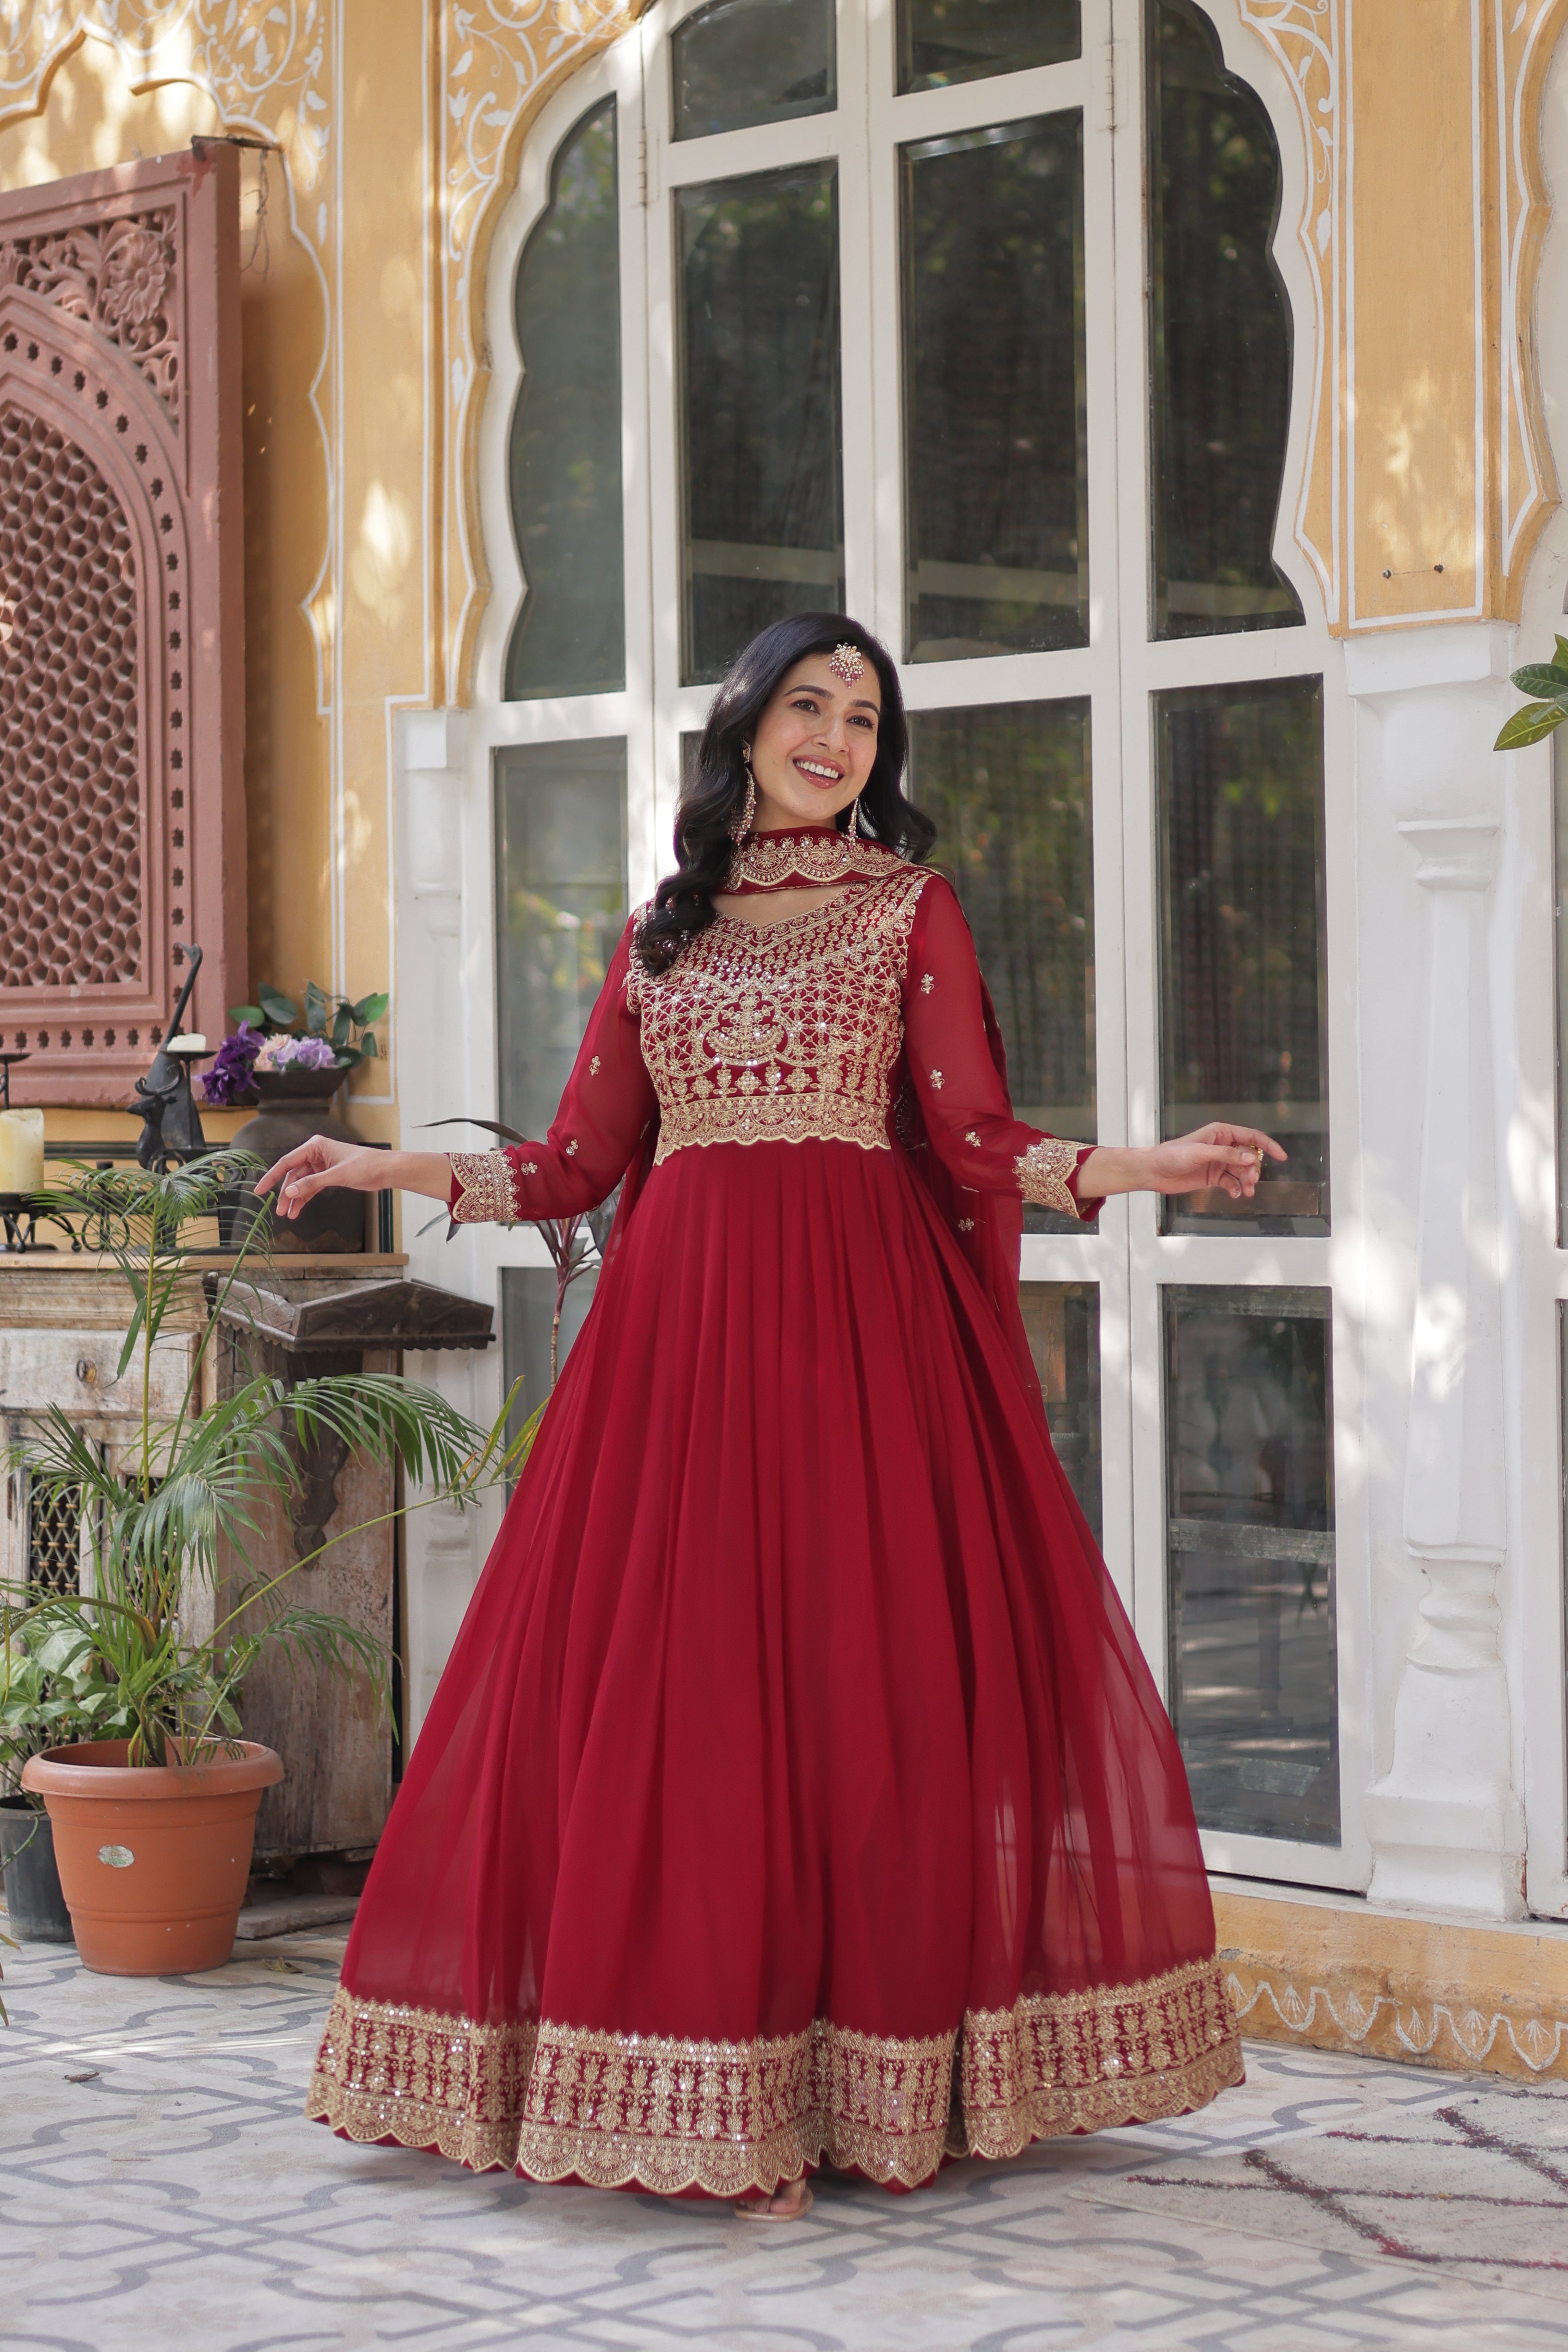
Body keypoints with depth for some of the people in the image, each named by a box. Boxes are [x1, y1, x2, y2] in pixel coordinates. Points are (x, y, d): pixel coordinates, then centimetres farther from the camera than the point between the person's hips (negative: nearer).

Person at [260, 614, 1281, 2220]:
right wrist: (393, 1170, 10)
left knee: (858, 1666, -7)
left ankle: (858, 2080, -2)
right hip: (680, 1317, 3)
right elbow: (577, 1164, 15)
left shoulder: (911, 910, 9)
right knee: (654, 1681, -4)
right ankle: (712, 2089, 2)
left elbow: (976, 1142, 3)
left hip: (858, 1317, -2)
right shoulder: (657, 935, 16)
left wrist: (1139, 1167, -10)